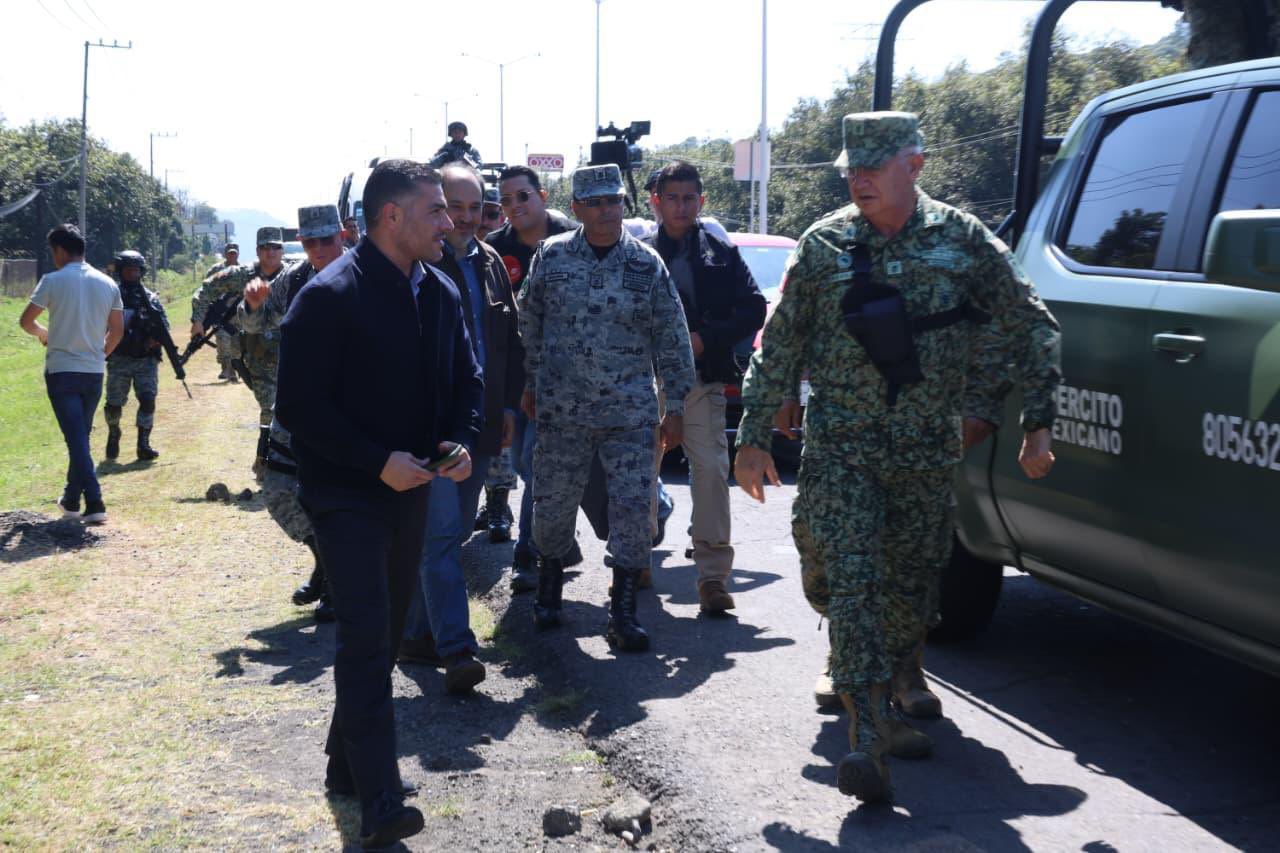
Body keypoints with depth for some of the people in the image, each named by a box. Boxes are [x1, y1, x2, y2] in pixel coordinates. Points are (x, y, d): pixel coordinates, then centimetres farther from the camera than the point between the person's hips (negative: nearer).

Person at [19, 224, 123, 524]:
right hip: (94, 372, 5)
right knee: (81, 436, 17)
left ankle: (94, 503, -13)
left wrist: (42, 333, 16)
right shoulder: (107, 284, 5)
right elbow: (117, 330, 8)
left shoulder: (53, 280, -8)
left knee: (76, 438, -5)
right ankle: (72, 499, 28)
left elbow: (25, 321, -5)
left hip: (62, 371, -5)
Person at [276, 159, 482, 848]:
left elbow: (467, 380, 17)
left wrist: (461, 441, -3)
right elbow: (299, 406, -17)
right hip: (347, 495, -7)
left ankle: (347, 762, 32)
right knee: (368, 637, -13)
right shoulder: (330, 296, -15)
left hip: (409, 489, 8)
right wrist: (378, 460, -21)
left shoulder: (441, 294, 7)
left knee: (383, 632, 16)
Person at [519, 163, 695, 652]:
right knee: (554, 503, 9)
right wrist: (529, 385, 13)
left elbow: (672, 339, 4)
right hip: (561, 409, 1)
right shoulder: (551, 257, 2)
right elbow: (529, 325, 12)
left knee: (633, 509, -5)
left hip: (631, 413, 0)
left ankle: (623, 612, 2)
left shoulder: (646, 264, 1)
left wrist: (675, 405, 2)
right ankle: (549, 588, 32)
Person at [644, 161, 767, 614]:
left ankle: (712, 573, -7)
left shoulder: (721, 254, 6)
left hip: (703, 378, -1)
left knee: (711, 471, -10)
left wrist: (706, 338, -8)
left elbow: (754, 309, 2)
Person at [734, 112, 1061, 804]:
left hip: (928, 454, 1)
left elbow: (1032, 326, 6)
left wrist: (1037, 423, 0)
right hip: (840, 449, -1)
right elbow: (779, 346, 6)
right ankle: (866, 728, -12)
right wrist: (754, 435, 3)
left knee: (912, 588, 9)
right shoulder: (823, 245, 2)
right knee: (846, 579, -12)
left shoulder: (960, 239, 1)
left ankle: (882, 699, 30)